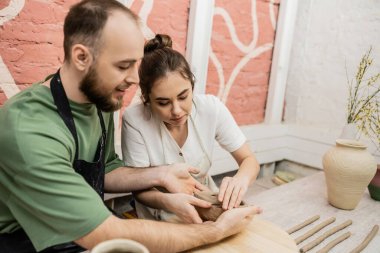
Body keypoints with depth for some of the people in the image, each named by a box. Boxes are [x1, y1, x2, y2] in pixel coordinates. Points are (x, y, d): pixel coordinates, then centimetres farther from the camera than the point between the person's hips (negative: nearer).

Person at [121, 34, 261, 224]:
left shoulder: (211, 108, -16)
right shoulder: (134, 120, -21)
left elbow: (249, 160, -8)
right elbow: (140, 189, -15)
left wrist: (240, 180, -30)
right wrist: (168, 201, -36)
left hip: (206, 209, 2)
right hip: (158, 220, -1)